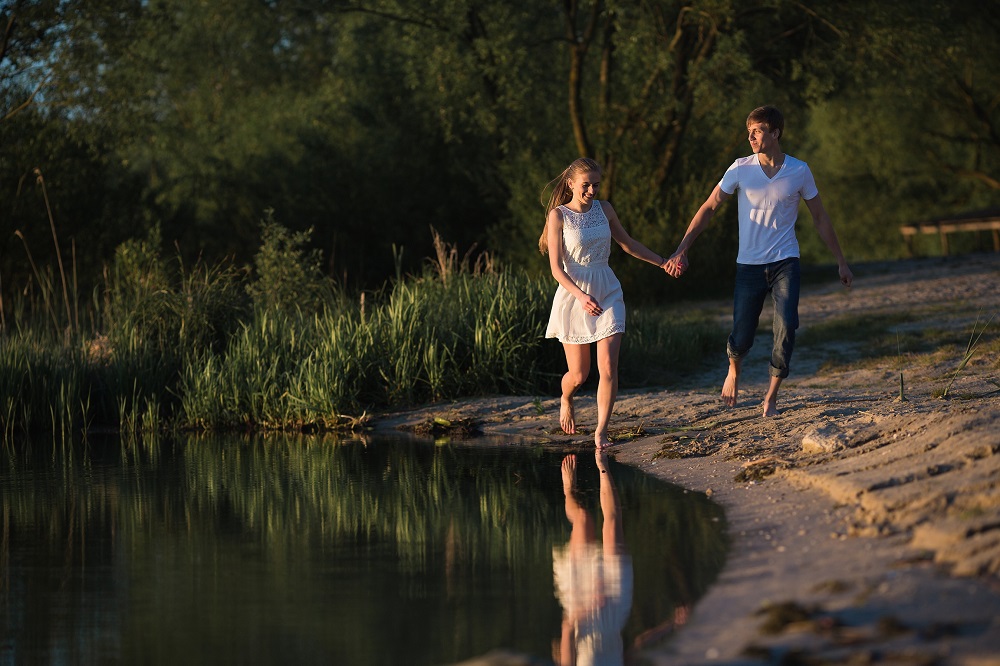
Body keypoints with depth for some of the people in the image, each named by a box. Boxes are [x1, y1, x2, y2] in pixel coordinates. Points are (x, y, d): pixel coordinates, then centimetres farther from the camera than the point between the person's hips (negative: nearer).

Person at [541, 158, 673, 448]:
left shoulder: (604, 209, 6)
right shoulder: (558, 215, -7)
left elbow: (628, 244, 21)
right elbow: (556, 267, -12)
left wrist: (663, 262, 20)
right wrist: (581, 296, -26)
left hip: (607, 293, 3)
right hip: (573, 297, -3)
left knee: (608, 368, -11)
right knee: (578, 374, 5)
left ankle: (601, 432, -3)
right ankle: (565, 401, 40)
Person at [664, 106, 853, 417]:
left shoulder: (799, 171, 0)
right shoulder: (741, 169, -2)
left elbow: (820, 218, 10)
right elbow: (708, 208, 1)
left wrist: (840, 262, 12)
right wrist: (682, 249, -7)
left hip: (785, 263, 0)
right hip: (749, 265, 0)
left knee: (786, 327, -19)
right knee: (741, 338, -1)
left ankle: (771, 398, -9)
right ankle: (734, 371, 35)